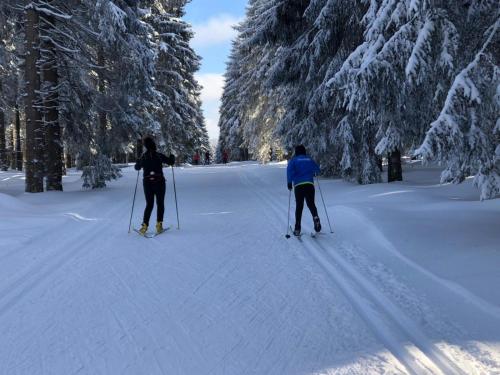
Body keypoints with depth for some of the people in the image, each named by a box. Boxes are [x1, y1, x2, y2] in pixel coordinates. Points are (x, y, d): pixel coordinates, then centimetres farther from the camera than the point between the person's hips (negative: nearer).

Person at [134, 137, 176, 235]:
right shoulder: (159, 156, -9)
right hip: (159, 182, -2)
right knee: (160, 204, 9)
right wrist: (172, 157, 18)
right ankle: (159, 224, 1)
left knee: (149, 204, 11)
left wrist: (139, 161, 35)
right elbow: (171, 162, -3)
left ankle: (144, 225, 1)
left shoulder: (143, 157, 0)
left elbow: (137, 167, 16)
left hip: (147, 183, 3)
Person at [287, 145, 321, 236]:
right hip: (309, 184, 1)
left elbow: (289, 170, -9)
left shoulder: (293, 160, 6)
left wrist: (289, 182, -2)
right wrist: (313, 173, 42)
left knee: (299, 206, 6)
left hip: (298, 185, -1)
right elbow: (317, 169, 21)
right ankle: (315, 218, -20)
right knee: (311, 204, 11)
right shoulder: (309, 160, 14)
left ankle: (297, 229, 2)